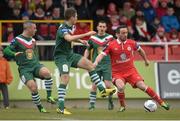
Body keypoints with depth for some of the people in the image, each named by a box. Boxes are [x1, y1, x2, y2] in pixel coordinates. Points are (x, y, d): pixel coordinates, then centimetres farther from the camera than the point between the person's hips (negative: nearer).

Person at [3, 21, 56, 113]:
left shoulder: (33, 40, 14)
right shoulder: (17, 40, -5)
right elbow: (6, 51, -7)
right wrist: (14, 54, -24)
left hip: (35, 65, 4)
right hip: (24, 68, -4)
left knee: (46, 72, -28)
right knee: (33, 87, -20)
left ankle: (49, 96, -17)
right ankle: (40, 108, 0)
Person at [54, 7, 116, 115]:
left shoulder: (71, 27, 5)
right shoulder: (62, 29, -23)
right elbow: (69, 38, -44)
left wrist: (80, 40, 7)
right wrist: (86, 34, -42)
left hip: (70, 54, 9)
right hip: (61, 56, -9)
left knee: (90, 65, 4)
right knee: (65, 79, -19)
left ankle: (102, 90, 7)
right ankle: (60, 107, -16)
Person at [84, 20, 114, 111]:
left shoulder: (110, 37, 1)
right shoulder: (92, 38, 4)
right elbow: (87, 50, 14)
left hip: (107, 64, -1)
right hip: (96, 65, 1)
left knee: (108, 85, -8)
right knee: (94, 85, -4)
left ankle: (110, 101, 16)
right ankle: (92, 104, 4)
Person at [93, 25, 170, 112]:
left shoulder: (131, 43, -2)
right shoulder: (111, 45, -9)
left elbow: (140, 50, 18)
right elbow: (102, 55, -16)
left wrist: (146, 60, 31)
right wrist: (96, 62, -36)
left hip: (131, 71, 2)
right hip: (117, 73, -2)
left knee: (142, 86, -12)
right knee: (121, 87, -30)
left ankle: (161, 102, 0)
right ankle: (122, 106, -4)